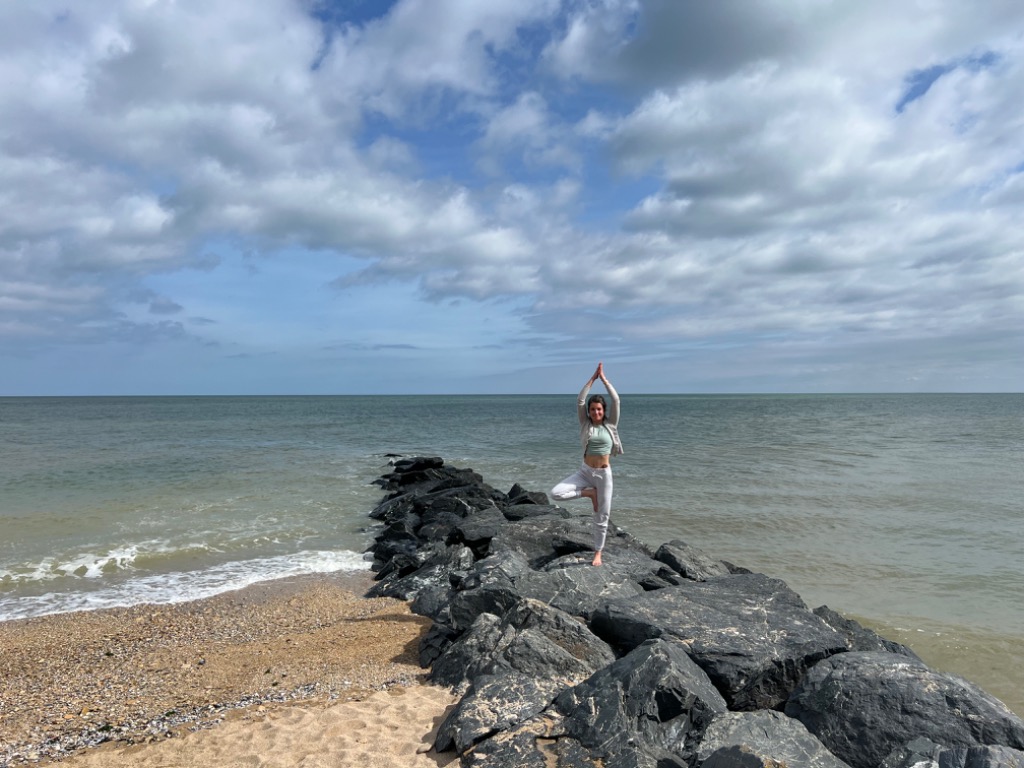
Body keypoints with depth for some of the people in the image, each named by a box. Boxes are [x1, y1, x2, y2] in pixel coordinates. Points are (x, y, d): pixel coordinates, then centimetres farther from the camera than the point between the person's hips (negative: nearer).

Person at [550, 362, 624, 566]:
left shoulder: (610, 425, 0)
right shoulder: (585, 424, 1)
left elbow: (616, 400, -9)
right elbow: (580, 400, -8)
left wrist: (603, 378, -6)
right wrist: (593, 378, -8)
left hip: (604, 474, -1)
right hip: (585, 471, 1)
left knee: (602, 516, 5)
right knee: (556, 493, -19)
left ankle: (598, 553, 23)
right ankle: (588, 493, 2)